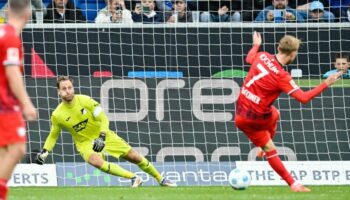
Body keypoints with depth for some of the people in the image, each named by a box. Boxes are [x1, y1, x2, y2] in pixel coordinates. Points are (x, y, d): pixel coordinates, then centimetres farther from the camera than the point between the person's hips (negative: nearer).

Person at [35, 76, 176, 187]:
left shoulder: (84, 100, -17)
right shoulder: (57, 115, -14)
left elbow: (103, 119, -15)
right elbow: (53, 136, 3)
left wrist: (101, 137, -29)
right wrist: (44, 152, -11)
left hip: (103, 136, 1)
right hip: (84, 143, -1)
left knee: (134, 157, 2)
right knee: (96, 162, -35)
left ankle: (160, 179, 21)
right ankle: (133, 178, -29)